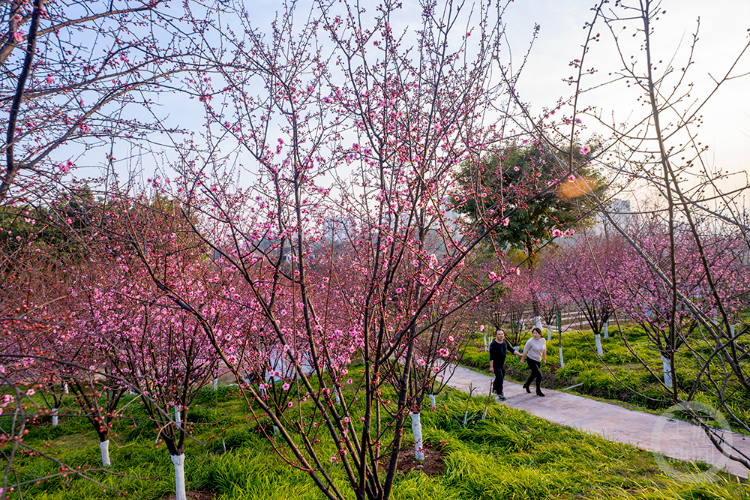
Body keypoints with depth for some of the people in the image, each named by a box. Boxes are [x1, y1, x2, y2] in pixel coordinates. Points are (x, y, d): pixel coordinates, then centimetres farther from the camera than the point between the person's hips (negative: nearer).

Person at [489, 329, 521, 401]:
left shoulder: (505, 341, -2)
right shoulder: (493, 345, -22)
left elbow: (511, 349, 7)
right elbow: (491, 357, -21)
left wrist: (520, 355, 0)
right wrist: (491, 367, -21)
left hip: (502, 364, 7)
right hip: (496, 365, -7)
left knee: (501, 377, 22)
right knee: (500, 379, -13)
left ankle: (494, 389, 45)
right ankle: (500, 393, 4)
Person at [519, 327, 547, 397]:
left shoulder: (543, 340, -5)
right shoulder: (530, 341, -20)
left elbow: (544, 350, 12)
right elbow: (525, 351, -8)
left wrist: (544, 359, 18)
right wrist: (522, 359, 0)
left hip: (538, 361, 6)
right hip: (531, 360, -6)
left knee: (534, 375, 20)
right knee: (539, 375, -10)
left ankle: (526, 385, 46)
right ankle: (538, 391, 9)